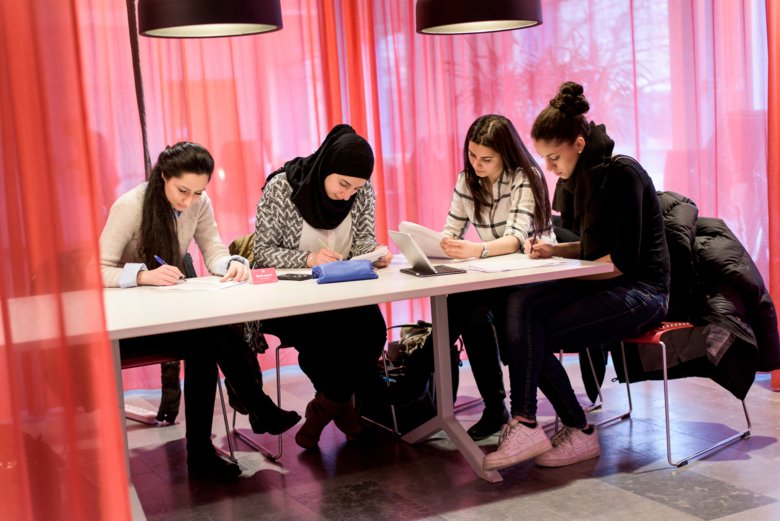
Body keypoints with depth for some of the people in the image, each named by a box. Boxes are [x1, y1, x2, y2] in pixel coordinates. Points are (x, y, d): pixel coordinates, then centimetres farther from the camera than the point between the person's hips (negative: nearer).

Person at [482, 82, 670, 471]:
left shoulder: (622, 174, -16)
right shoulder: (584, 179, 11)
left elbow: (623, 259, -21)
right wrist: (554, 251, 3)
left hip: (641, 293, -8)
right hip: (603, 287, 8)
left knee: (531, 333, -20)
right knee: (521, 303, -17)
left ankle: (579, 432, -10)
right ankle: (525, 426, -19)